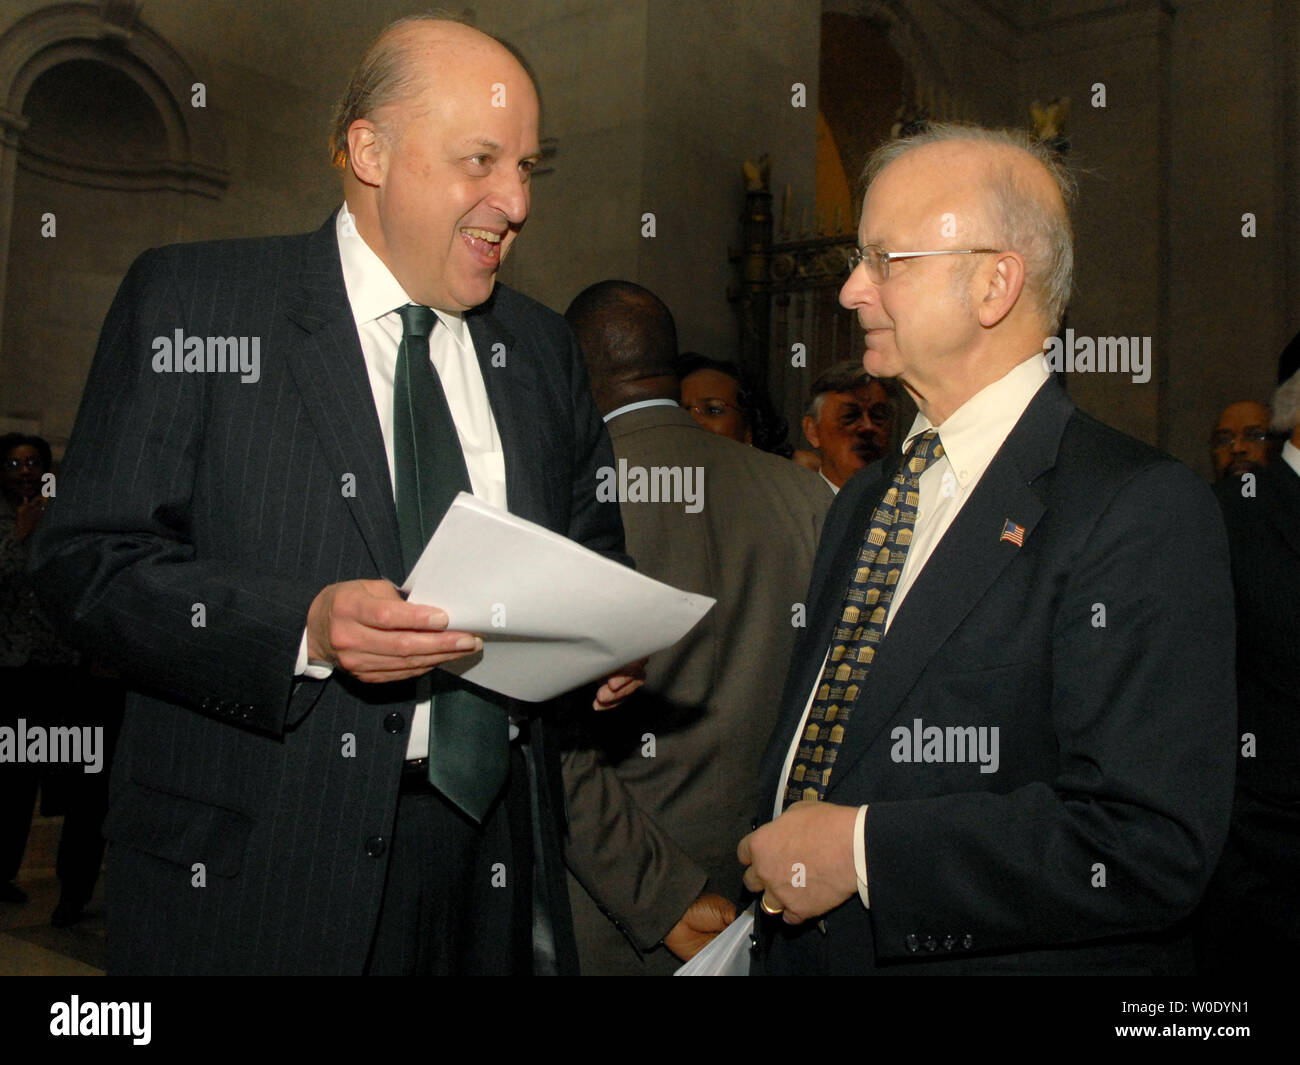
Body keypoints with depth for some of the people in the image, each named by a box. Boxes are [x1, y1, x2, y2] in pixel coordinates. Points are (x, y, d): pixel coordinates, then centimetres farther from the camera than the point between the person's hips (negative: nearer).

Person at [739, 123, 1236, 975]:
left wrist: (862, 849, -21)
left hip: (1008, 956, -6)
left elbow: (1152, 843, -24)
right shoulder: (862, 503, 8)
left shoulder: (1141, 511, -16)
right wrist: (773, 874, -4)